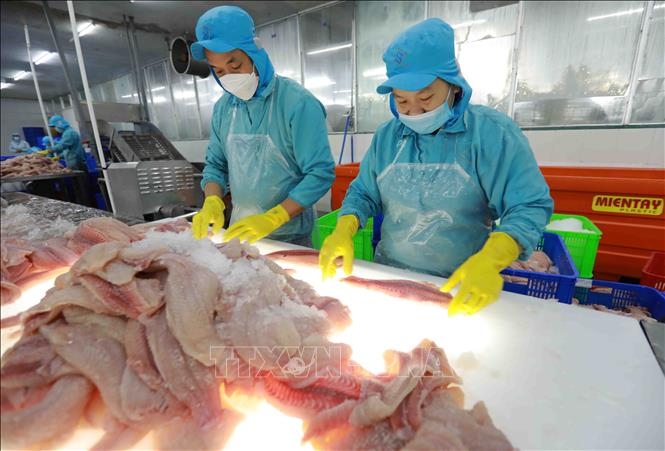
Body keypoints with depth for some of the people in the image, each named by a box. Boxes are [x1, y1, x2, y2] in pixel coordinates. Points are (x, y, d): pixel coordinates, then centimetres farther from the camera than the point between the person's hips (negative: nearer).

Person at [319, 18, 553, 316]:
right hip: (389, 276, 4)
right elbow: (362, 194, 3)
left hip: (461, 288, -3)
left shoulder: (492, 131, -13)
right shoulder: (386, 136, -1)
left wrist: (489, 262, -34)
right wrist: (343, 232, -16)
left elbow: (529, 207, -17)